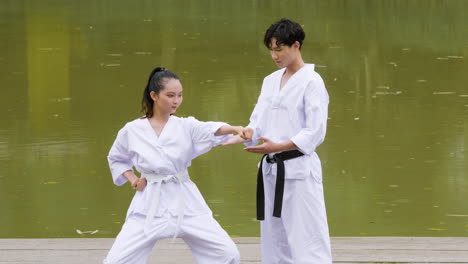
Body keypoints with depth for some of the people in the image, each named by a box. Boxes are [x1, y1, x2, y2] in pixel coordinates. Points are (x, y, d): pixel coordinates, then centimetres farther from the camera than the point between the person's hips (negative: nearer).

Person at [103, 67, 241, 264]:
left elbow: (211, 131, -22)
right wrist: (133, 180, 1)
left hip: (185, 203, 1)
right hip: (150, 205, -1)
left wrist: (235, 129, -43)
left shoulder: (186, 126, -1)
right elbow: (116, 159, 18)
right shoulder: (132, 131, 0)